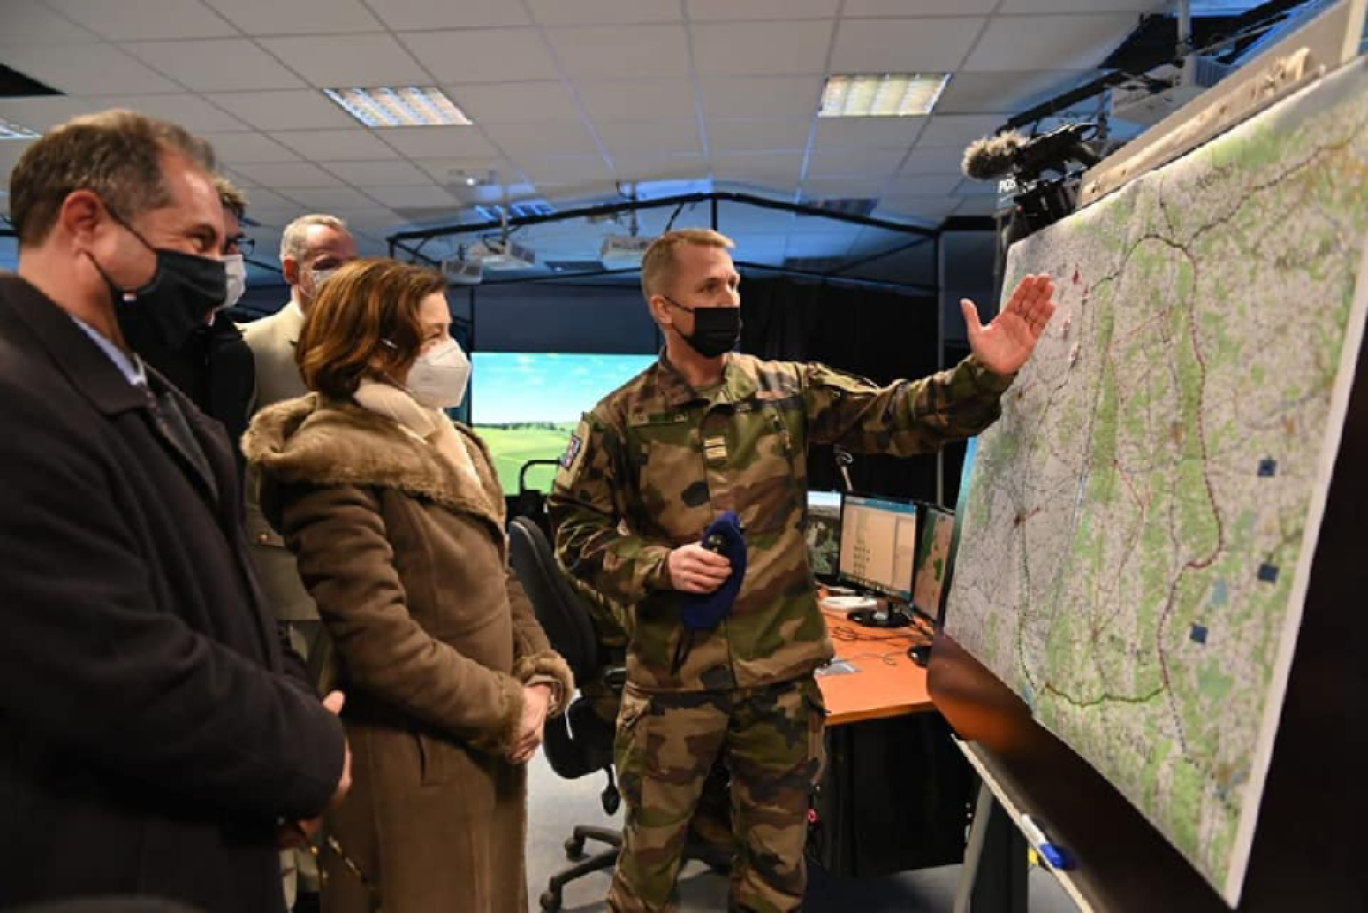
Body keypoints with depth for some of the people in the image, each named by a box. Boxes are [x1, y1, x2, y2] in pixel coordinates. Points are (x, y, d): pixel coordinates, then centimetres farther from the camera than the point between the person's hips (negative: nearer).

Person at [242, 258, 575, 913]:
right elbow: (378, 641, -24)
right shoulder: (334, 467, -18)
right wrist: (505, 709, -15)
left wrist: (542, 677, -3)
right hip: (412, 765, -8)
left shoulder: (454, 447, 9)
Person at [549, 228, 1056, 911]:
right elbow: (575, 530, -2)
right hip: (672, 677, -1)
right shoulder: (619, 419, -5)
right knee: (650, 854, 18)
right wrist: (659, 567, -17)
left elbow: (892, 417, -5)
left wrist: (984, 374, -20)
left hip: (780, 674, 2)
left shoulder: (790, 390, 0)